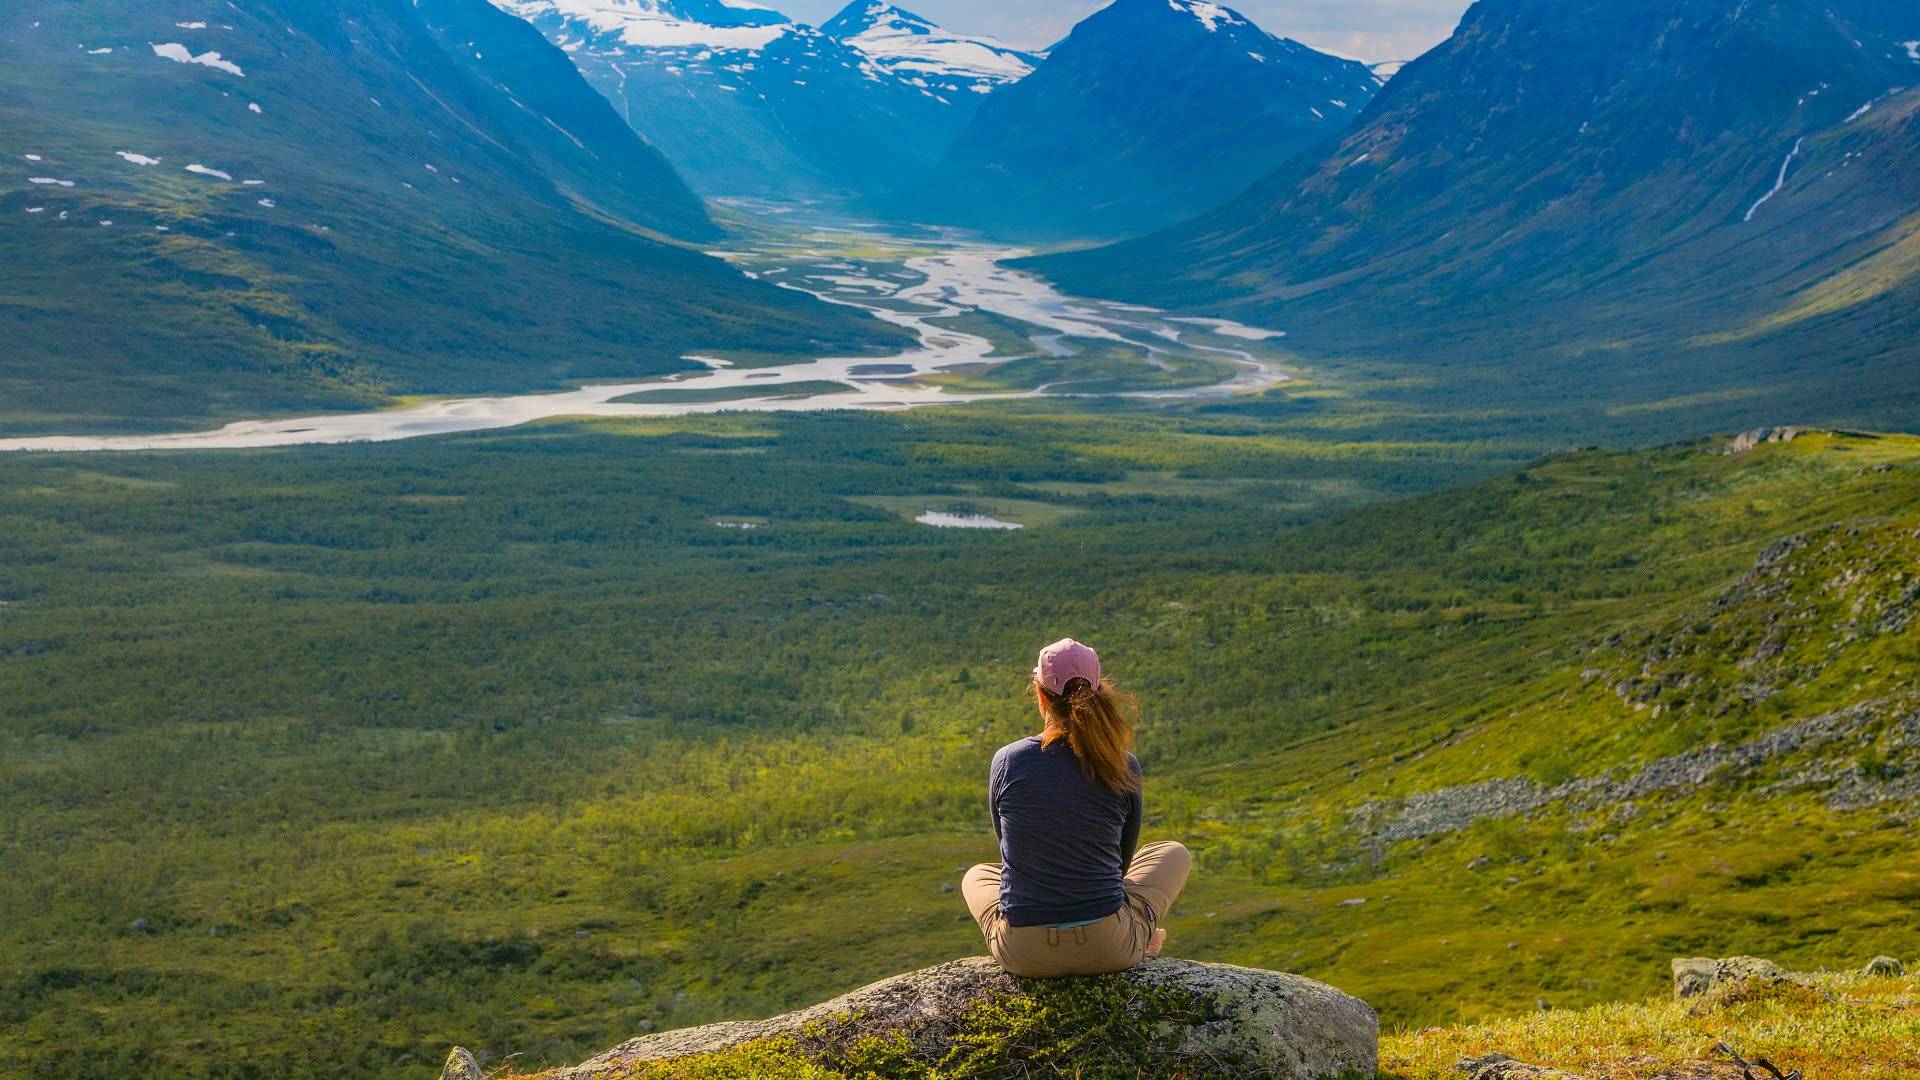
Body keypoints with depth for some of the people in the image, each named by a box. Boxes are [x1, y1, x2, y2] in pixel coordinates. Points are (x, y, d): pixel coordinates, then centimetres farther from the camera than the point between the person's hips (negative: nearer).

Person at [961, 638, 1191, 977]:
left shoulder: (1007, 761, -6)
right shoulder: (1125, 767, -6)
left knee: (977, 875, 36)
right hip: (1107, 950, 1)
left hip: (1023, 953, 0)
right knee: (1174, 854, 28)